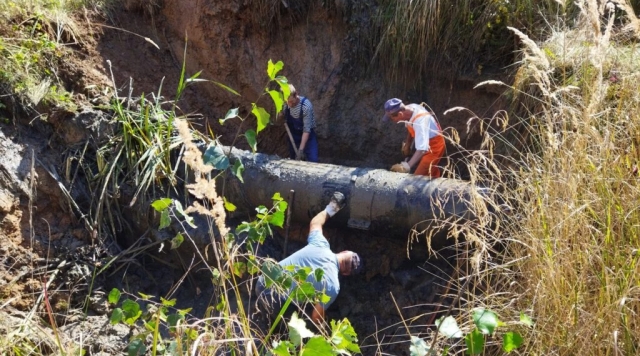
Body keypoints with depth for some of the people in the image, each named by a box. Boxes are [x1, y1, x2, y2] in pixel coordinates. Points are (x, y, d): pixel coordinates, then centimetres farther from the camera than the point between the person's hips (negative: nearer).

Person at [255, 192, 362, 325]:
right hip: (273, 302, -6)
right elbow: (316, 318, -5)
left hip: (263, 282, 6)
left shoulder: (321, 244, -4)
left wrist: (330, 208, 32)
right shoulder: (332, 286, -16)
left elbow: (315, 223, 18)